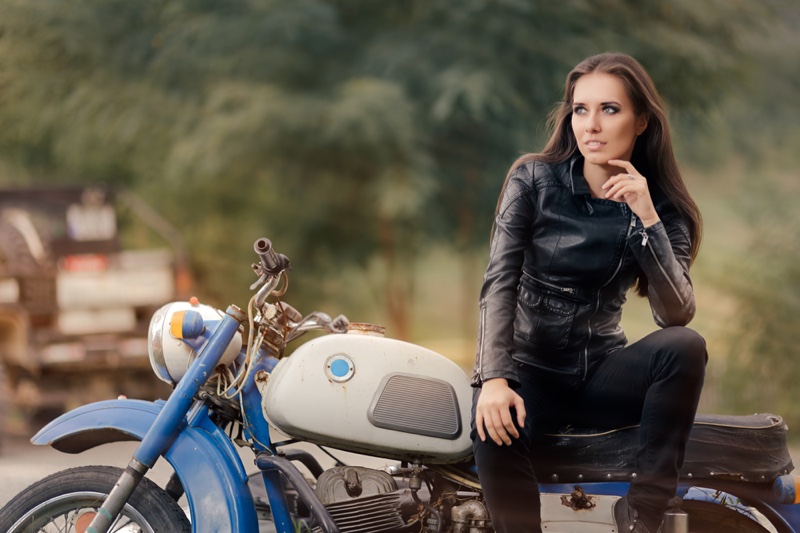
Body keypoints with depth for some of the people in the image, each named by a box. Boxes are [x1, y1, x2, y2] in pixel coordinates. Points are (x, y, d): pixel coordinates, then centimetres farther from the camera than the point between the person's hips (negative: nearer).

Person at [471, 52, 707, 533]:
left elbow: (676, 314, -14)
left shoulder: (663, 208, 0)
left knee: (685, 347, -28)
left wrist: (647, 219, -24)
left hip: (601, 374, 2)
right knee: (495, 430, -36)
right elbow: (499, 282, -11)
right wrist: (494, 377, -27)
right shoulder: (534, 180, -2)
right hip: (530, 368, -2)